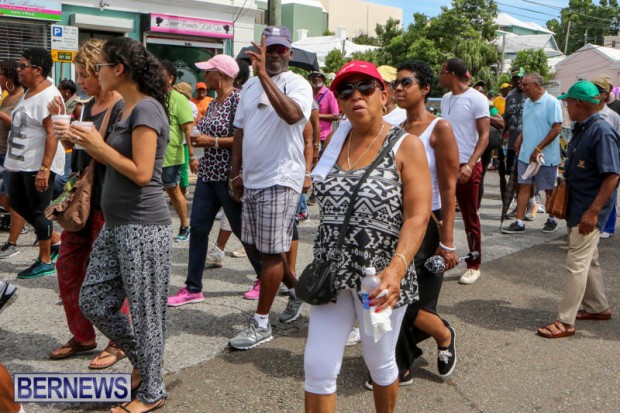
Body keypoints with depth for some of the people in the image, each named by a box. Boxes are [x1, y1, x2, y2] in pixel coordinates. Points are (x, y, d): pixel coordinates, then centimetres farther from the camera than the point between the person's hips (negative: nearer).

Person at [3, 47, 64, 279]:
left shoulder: (48, 96, -19)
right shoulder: (29, 91, 12)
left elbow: (52, 133, -25)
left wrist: (44, 168, -29)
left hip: (39, 164, -10)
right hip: (20, 162, 10)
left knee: (39, 210, 0)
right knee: (18, 203, 17)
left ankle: (45, 262, 14)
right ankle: (55, 240, 29)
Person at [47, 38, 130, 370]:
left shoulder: (121, 109, -13)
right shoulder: (89, 105, 12)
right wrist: (60, 120, 5)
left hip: (107, 203, -9)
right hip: (82, 196, 9)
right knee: (67, 266, 13)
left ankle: (119, 343, 17)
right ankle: (82, 336, 28)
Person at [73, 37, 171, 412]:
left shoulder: (146, 108, -15)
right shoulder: (128, 108, 14)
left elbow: (141, 172, -21)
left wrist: (99, 146, -12)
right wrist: (88, 143, 7)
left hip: (143, 227, -10)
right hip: (117, 224, 10)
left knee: (144, 310, 3)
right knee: (93, 301, 15)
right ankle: (144, 359, 33)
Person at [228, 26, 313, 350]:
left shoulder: (297, 84, -9)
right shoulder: (250, 86, 14)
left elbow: (291, 114, -31)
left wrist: (264, 75, -34)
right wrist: (236, 172, 15)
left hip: (281, 179, -8)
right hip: (253, 179, 8)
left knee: (271, 251, -3)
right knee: (263, 248, 17)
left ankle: (261, 325, 7)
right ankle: (295, 290, 40)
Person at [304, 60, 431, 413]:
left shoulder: (406, 146, -8)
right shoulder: (336, 143, 7)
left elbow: (418, 216, -17)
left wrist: (396, 268, -30)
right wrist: (325, 261, 10)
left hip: (381, 277, -4)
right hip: (333, 274, 4)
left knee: (380, 363, 16)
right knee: (318, 366, 5)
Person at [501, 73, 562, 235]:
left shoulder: (551, 102, -13)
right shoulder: (527, 103, 11)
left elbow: (557, 128, -18)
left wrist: (538, 149, -21)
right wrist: (519, 140, 5)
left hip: (546, 156, -7)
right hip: (526, 154, 7)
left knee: (549, 190, 8)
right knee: (524, 187, 4)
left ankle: (551, 220, 24)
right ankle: (519, 223, 5)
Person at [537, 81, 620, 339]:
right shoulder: (580, 129, 8)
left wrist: (593, 211, -26)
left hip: (588, 211, -9)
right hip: (576, 206, 9)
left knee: (577, 264, -5)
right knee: (589, 260, 19)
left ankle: (566, 322, 2)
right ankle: (598, 307, 35)